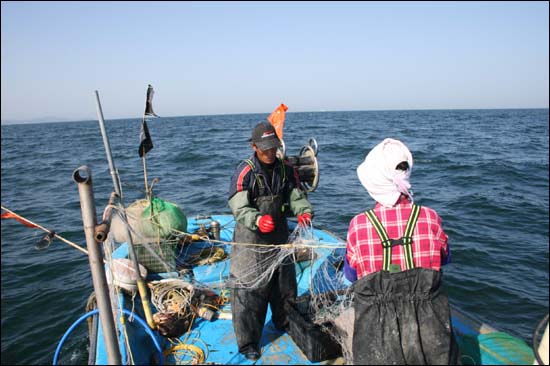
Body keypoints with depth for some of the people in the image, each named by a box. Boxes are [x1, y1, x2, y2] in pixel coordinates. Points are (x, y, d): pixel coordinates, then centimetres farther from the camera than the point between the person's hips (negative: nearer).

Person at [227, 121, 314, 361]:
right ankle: (248, 343, 18)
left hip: (280, 235, 6)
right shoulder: (244, 172, -18)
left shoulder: (286, 169, 0)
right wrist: (257, 220, -43)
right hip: (251, 239, -6)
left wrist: (305, 212, -22)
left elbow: (297, 197, 0)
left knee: (285, 284, 22)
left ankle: (286, 325, 48)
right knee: (249, 290, -1)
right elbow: (239, 208, -23)